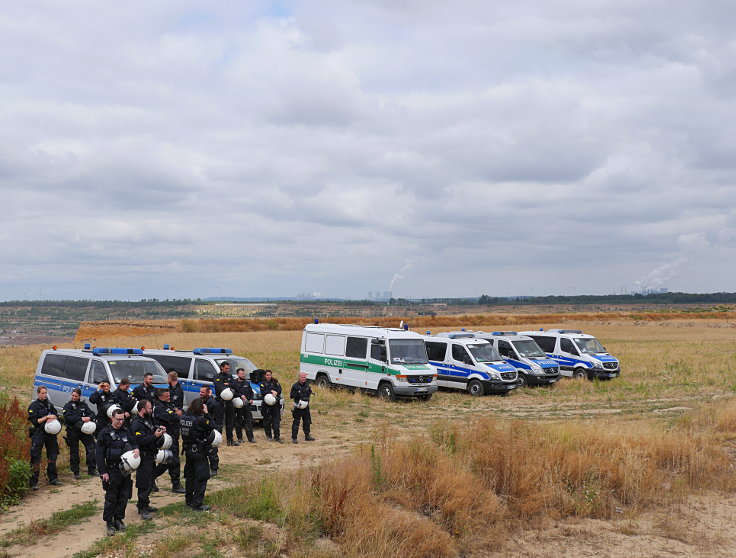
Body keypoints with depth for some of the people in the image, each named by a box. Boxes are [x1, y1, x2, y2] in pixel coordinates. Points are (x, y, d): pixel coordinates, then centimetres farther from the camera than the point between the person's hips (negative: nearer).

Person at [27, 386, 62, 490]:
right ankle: (33, 482, -6)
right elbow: (34, 421, -11)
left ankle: (53, 479, 22)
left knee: (52, 456, 11)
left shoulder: (49, 404, 14)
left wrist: (53, 418, -9)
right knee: (36, 458, -8)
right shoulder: (33, 406, -3)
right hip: (38, 434, -6)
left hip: (50, 433, 6)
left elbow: (56, 417, 12)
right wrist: (47, 417, -13)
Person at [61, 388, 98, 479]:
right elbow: (67, 418, -14)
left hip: (84, 430, 2)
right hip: (73, 431, -2)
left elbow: (92, 413, 7)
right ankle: (75, 472, 18)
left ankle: (91, 470, 1)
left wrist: (89, 418, -17)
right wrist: (81, 418, -20)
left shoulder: (84, 404, 11)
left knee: (91, 448, -8)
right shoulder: (68, 406, 0)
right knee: (74, 452, 6)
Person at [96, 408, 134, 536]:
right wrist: (103, 471, -11)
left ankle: (119, 519, 22)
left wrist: (136, 449, -13)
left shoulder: (126, 432, 12)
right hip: (112, 471, -5)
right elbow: (99, 454, -6)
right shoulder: (105, 433, -4)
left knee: (124, 496, 8)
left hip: (125, 470, 5)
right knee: (111, 498, 0)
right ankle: (109, 522, 10)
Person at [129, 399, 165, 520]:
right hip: (143, 457, -10)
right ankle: (142, 509, -1)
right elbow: (140, 440, -26)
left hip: (150, 455, 10)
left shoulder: (147, 419, 14)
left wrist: (158, 429, 9)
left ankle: (145, 505, 26)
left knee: (149, 482, 16)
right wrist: (155, 436, -23)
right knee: (144, 484, -7)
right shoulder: (136, 423, -17)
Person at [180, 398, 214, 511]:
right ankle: (197, 504, 1)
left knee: (189, 476, 19)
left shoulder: (184, 417, -1)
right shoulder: (199, 420, -22)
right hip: (199, 452, -8)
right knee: (201, 478, 0)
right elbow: (211, 426, -12)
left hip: (188, 450, 8)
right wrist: (206, 413, -10)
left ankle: (189, 500, 30)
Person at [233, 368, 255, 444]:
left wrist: (251, 399, 7)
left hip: (247, 405, 4)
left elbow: (251, 392, 23)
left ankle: (250, 437, 2)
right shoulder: (234, 383, -2)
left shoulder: (247, 383, 16)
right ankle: (240, 438, 9)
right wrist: (241, 395, -22)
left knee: (249, 421, 0)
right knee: (238, 422, 2)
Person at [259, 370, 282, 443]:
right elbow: (263, 392, -11)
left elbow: (279, 389, 1)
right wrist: (271, 391, -18)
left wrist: (275, 393, -18)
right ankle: (268, 436, 15)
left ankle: (277, 437, -1)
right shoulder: (263, 383, 3)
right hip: (266, 404, -2)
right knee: (267, 420, 3)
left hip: (276, 404, 2)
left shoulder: (275, 382, 13)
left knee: (276, 420, -2)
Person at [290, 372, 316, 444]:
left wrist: (309, 392, 3)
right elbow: (291, 396, -9)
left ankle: (307, 436, 27)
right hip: (298, 406, -6)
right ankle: (294, 438, -2)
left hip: (306, 406, 6)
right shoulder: (295, 386, -8)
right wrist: (297, 393, -24)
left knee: (307, 421, 14)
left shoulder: (307, 385, 10)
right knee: (296, 422, -5)